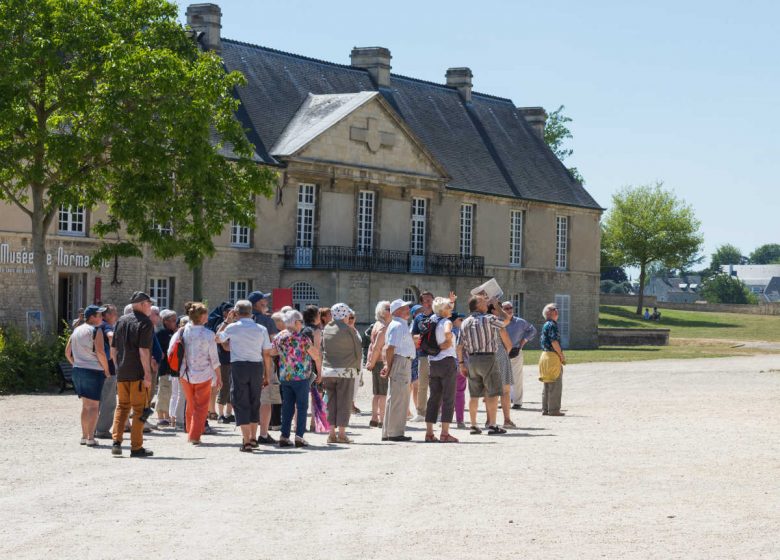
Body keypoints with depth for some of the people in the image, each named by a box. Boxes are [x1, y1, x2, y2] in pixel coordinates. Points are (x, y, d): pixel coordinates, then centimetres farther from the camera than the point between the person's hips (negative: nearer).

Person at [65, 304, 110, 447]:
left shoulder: (76, 330, 13)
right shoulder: (96, 330, -10)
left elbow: (67, 352, 15)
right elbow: (100, 352, -18)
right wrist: (106, 370, -9)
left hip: (78, 371, 7)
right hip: (93, 371, -7)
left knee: (85, 405, 17)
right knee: (94, 405, -3)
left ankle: (84, 436, 19)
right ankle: (90, 438, -8)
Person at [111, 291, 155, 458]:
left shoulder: (121, 321, 12)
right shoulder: (145, 322, -10)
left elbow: (113, 349, 13)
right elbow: (143, 351, -18)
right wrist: (147, 374, -17)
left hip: (122, 373, 6)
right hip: (138, 373, -6)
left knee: (122, 407, 15)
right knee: (139, 409, 1)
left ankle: (116, 442, 6)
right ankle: (136, 447, 2)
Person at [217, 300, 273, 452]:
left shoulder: (232, 327, -4)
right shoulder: (261, 329, 3)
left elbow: (218, 338, 16)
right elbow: (267, 354, 5)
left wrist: (226, 321, 23)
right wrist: (267, 374, 13)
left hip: (238, 366, -3)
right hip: (257, 366, 3)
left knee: (241, 404, 1)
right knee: (254, 402, 17)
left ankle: (246, 441, -6)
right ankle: (253, 438, 25)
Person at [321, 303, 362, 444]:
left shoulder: (326, 329, 6)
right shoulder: (349, 330, -7)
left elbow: (323, 350, 7)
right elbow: (358, 351, -1)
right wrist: (357, 367, 13)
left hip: (328, 370, 4)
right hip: (345, 370, -4)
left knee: (331, 402, 9)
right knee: (344, 403, 1)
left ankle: (332, 433, 8)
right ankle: (341, 433, -1)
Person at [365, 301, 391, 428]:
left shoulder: (377, 325, 15)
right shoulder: (383, 328, -15)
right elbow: (376, 347, -19)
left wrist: (370, 361, 16)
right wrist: (372, 363, -12)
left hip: (377, 362, 10)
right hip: (382, 362, -10)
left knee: (378, 393, 13)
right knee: (384, 393, -6)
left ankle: (374, 418, 16)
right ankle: (382, 420, -6)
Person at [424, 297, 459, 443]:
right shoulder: (446, 322, -11)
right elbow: (447, 332, -31)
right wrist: (448, 342, -15)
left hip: (433, 363, 7)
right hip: (447, 361, -7)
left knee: (434, 398, 10)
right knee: (448, 399, -3)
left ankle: (429, 432, 9)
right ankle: (445, 433, -6)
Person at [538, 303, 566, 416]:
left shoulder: (545, 325, 16)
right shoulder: (552, 324, -13)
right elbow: (554, 341, -20)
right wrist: (562, 356, -11)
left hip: (545, 355, 10)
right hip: (553, 356, -10)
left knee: (547, 385, 14)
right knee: (555, 385, -6)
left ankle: (545, 409, 16)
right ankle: (554, 410, -5)